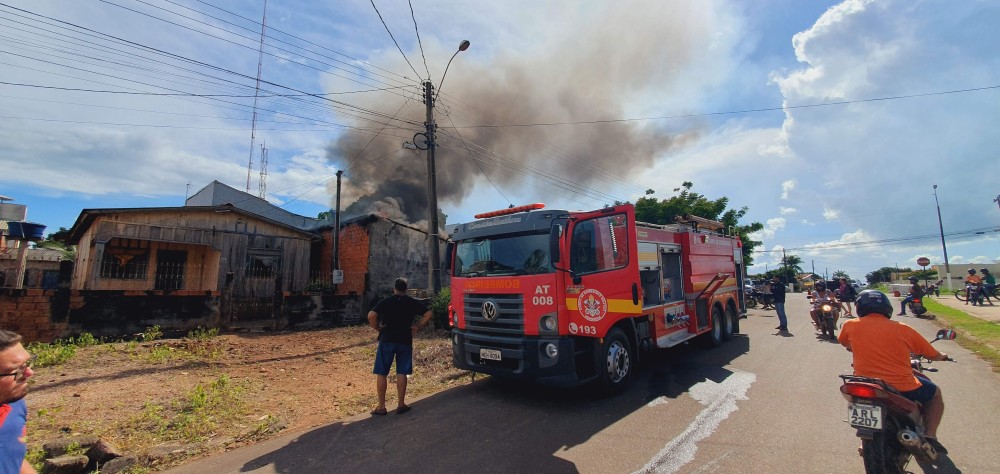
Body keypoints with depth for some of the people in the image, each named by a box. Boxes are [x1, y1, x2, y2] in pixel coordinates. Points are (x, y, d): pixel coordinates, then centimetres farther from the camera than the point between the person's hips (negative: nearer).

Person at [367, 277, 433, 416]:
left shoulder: (385, 302, -2)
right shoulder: (413, 302, 4)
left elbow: (371, 315, -15)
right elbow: (428, 314, 1)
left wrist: (377, 328, -1)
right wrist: (417, 327, 5)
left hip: (387, 340, -2)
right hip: (405, 341, 2)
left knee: (381, 374, 8)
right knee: (401, 373, 9)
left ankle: (381, 406, 12)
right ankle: (401, 405, 14)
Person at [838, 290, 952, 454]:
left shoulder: (850, 326, -3)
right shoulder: (903, 329, -4)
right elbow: (933, 355, 10)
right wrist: (943, 356, 34)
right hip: (903, 389, 0)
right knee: (935, 393, 30)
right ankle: (929, 436, 19)